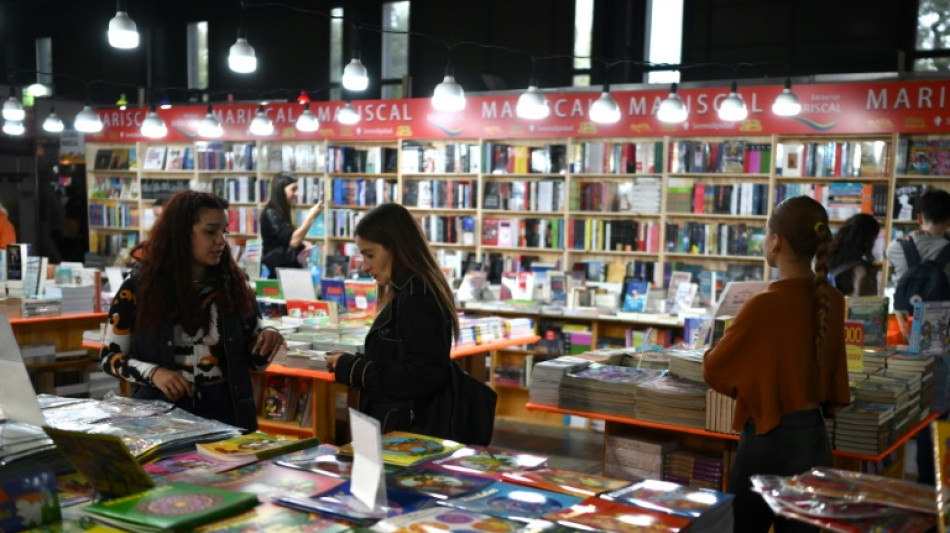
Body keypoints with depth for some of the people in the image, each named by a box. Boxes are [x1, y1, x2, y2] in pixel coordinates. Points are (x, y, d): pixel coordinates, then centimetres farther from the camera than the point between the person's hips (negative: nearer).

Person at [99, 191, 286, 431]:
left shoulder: (234, 285, 5)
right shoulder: (138, 287, -1)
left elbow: (253, 362, 10)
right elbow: (109, 356, 4)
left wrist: (266, 342, -11)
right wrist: (153, 373, -13)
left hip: (226, 411, 2)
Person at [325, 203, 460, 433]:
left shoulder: (416, 297, -16)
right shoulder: (407, 292, 13)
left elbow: (425, 376, -22)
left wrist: (352, 369, -14)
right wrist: (350, 362, 2)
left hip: (401, 432, -9)